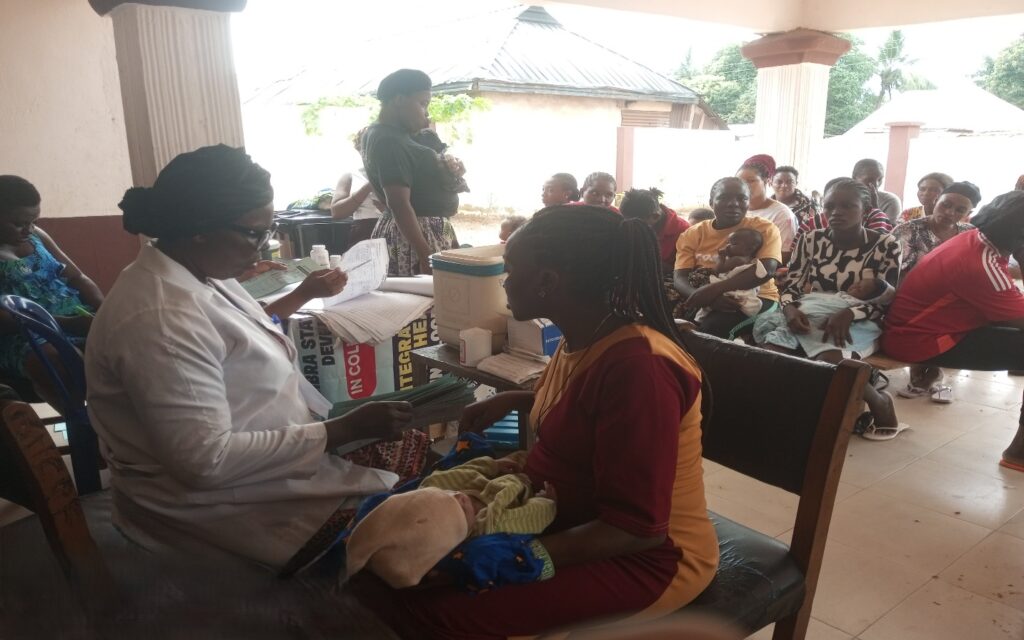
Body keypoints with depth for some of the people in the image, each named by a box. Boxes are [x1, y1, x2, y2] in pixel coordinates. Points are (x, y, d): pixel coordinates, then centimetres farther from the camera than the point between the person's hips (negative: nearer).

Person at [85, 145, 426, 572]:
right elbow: (206, 461, -31)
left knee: (418, 447, 7)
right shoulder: (161, 320, -29)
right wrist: (344, 430, -28)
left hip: (275, 448, 10)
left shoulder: (199, 274, 1)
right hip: (216, 500, -10)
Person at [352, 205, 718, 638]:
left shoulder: (638, 367, -28)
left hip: (641, 558, -8)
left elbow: (634, 529, -26)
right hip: (567, 519, 8)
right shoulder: (584, 340, -1)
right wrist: (512, 400, 7)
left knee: (436, 605, -25)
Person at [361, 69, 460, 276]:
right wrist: (426, 256, -28)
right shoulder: (388, 141, -18)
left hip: (429, 232, 10)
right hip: (421, 235, -10)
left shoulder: (393, 135, 12)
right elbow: (399, 204, -25)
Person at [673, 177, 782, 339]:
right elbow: (680, 278, -5)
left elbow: (766, 270, -19)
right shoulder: (691, 235, 6)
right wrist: (708, 297, -28)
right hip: (706, 302, 3)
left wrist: (713, 290, -30)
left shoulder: (765, 229, -2)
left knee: (712, 326, -32)